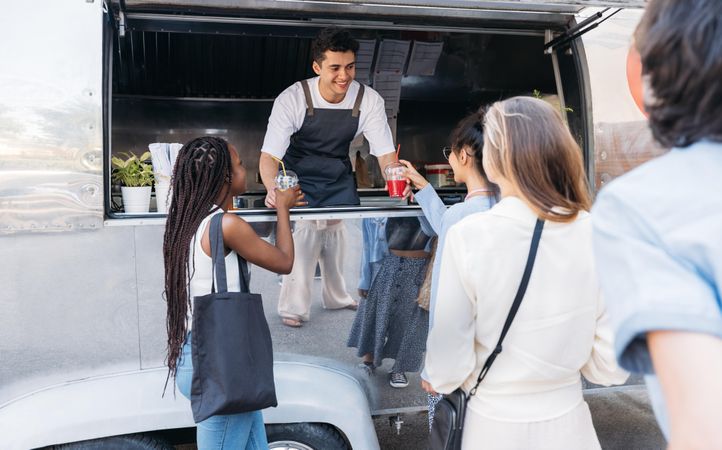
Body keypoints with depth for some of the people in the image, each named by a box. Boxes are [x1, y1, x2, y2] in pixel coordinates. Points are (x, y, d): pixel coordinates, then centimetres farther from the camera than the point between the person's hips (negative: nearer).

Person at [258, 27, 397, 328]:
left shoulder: (369, 100, -16)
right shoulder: (292, 99, -25)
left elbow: (385, 153, -16)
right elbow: (269, 156, -28)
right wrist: (273, 189, -50)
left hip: (338, 178, 3)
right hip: (299, 178, -3)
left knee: (337, 230, 1)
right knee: (304, 229, -16)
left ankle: (337, 296, 29)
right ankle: (293, 306, 2)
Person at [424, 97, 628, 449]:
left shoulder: (468, 236, -22)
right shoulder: (595, 234, -14)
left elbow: (449, 367, -18)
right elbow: (612, 365, -5)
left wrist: (437, 381, 4)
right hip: (568, 420, 3)